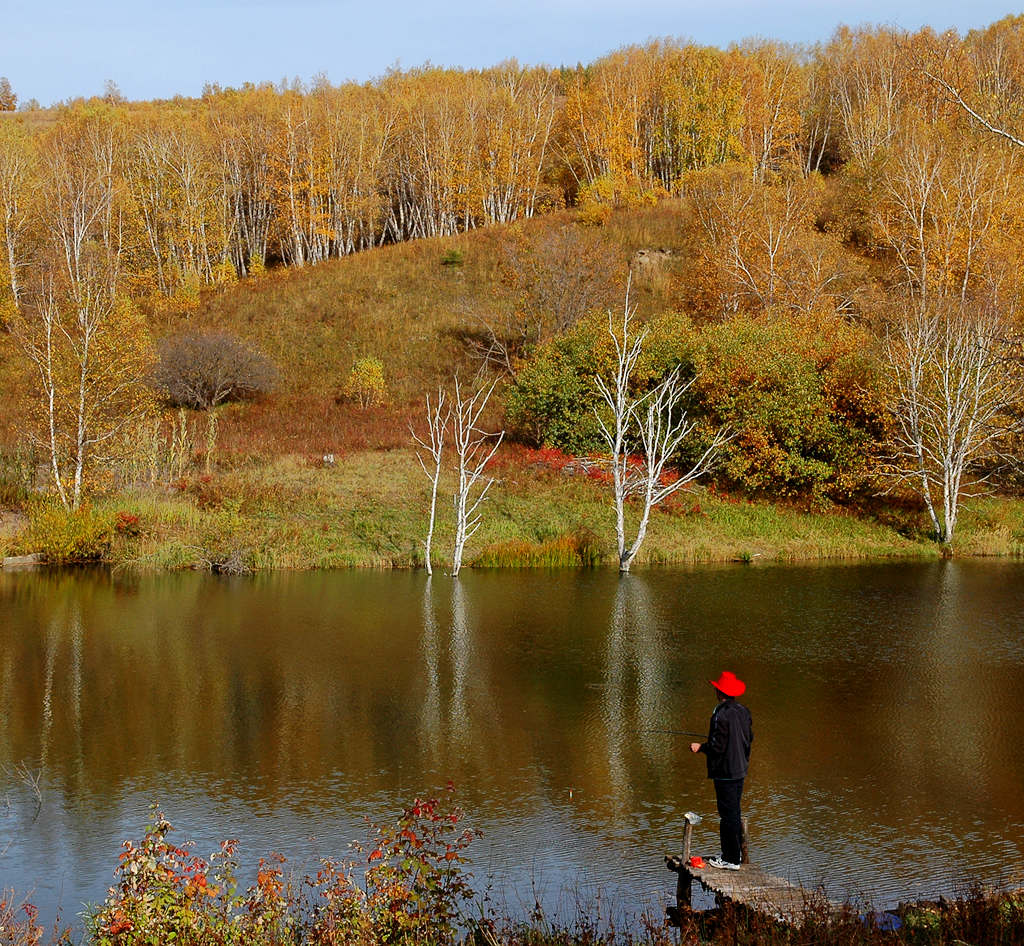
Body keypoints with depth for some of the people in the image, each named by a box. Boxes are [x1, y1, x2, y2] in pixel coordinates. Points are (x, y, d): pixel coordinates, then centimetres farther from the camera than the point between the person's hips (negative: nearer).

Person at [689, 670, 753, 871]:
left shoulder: (721, 715, -20)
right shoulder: (743, 711, 4)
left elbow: (717, 747, -21)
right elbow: (749, 738, 13)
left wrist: (700, 747, -4)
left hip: (725, 771, -8)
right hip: (740, 769, 8)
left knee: (728, 814, -3)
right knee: (735, 813, 18)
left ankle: (731, 859, 2)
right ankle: (736, 853, 26)